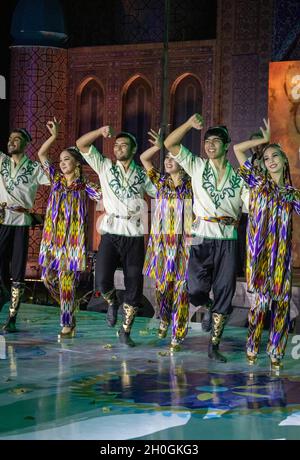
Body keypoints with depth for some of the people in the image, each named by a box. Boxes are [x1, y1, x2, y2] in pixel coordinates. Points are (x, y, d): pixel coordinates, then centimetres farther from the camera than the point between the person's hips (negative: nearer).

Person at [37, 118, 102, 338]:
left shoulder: (84, 186, -1)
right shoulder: (56, 179, 10)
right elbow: (41, 154, 10)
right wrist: (54, 136, 3)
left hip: (72, 239, -5)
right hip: (52, 237, 5)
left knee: (67, 281, -5)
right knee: (49, 277, 4)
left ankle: (67, 324, 3)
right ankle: (70, 307, 28)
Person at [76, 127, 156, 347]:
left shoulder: (142, 174, 11)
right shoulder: (105, 167, 9)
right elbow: (81, 144, 2)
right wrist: (101, 131, -11)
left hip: (135, 235, 1)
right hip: (111, 232, -1)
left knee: (134, 285, 1)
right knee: (102, 280, -14)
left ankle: (125, 330, 16)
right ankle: (113, 303, 21)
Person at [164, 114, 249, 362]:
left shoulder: (238, 177, 10)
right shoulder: (197, 166, 7)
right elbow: (170, 144, -2)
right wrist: (189, 124, -14)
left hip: (228, 241, 1)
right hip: (202, 238, -1)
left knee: (224, 293, 2)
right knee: (196, 290, -14)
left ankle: (214, 346, 13)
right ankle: (210, 309, 23)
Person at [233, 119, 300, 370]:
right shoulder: (259, 181, 8)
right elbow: (238, 149, 6)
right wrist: (264, 139, 9)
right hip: (261, 250, -2)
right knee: (263, 298, -6)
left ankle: (276, 352, 7)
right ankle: (252, 347, 6)